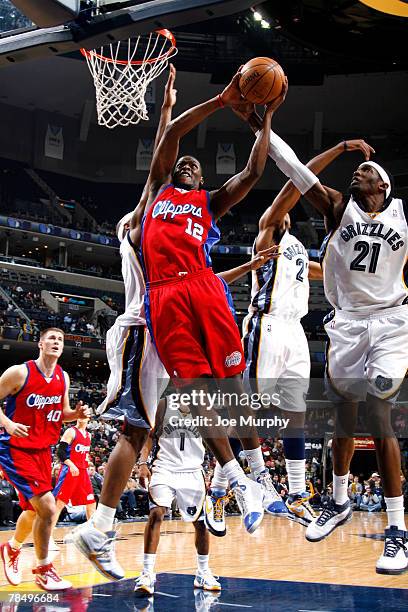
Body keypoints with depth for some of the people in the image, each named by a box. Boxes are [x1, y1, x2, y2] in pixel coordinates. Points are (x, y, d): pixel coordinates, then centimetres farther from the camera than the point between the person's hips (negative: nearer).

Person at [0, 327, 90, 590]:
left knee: (34, 509, 19)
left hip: (43, 450, 7)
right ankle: (44, 569, 0)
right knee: (47, 506, -17)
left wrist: (76, 414, -4)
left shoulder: (63, 378, 5)